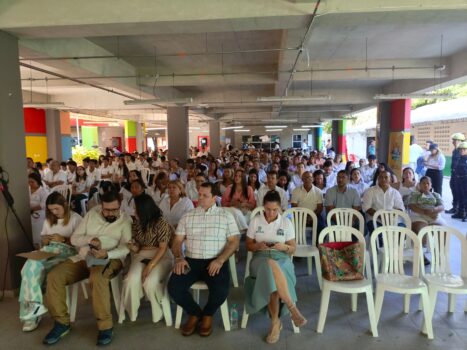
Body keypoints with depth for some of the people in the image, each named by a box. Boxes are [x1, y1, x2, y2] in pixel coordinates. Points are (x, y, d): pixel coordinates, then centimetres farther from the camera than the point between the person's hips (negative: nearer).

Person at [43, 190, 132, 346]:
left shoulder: (125, 221, -2)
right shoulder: (92, 214, 9)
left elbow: (125, 248, -12)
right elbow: (74, 238, 9)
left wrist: (107, 254, -31)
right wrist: (90, 240, -13)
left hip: (110, 259, -5)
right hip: (84, 257, 5)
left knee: (97, 277, -38)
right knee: (54, 276, -16)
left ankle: (106, 326, -24)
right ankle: (62, 322, 0)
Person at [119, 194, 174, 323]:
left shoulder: (162, 223, -12)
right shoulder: (136, 224, 8)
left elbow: (163, 248, -15)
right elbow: (137, 247, 13)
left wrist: (150, 266, -22)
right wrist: (134, 248, -12)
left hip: (161, 257, -4)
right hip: (142, 256, 5)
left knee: (150, 282, -31)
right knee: (131, 280, -26)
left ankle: (159, 311, -1)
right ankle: (130, 312, -2)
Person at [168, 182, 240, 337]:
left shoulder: (226, 216, 5)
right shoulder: (187, 216, 12)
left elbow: (234, 242, 0)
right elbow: (177, 241, 11)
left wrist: (220, 260, -16)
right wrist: (179, 258, -10)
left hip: (215, 261, -2)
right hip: (191, 261, 2)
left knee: (221, 290, -29)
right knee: (174, 288, -22)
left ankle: (208, 314, 9)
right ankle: (195, 313, 10)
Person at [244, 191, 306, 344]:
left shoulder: (286, 222, 6)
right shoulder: (255, 221, 5)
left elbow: (292, 249, 8)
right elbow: (248, 246, 9)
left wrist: (283, 247, -15)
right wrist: (258, 246, -14)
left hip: (281, 258, 0)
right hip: (261, 258, 0)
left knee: (271, 277, -37)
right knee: (271, 265, -39)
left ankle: (275, 321, -27)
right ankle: (293, 309, -35)